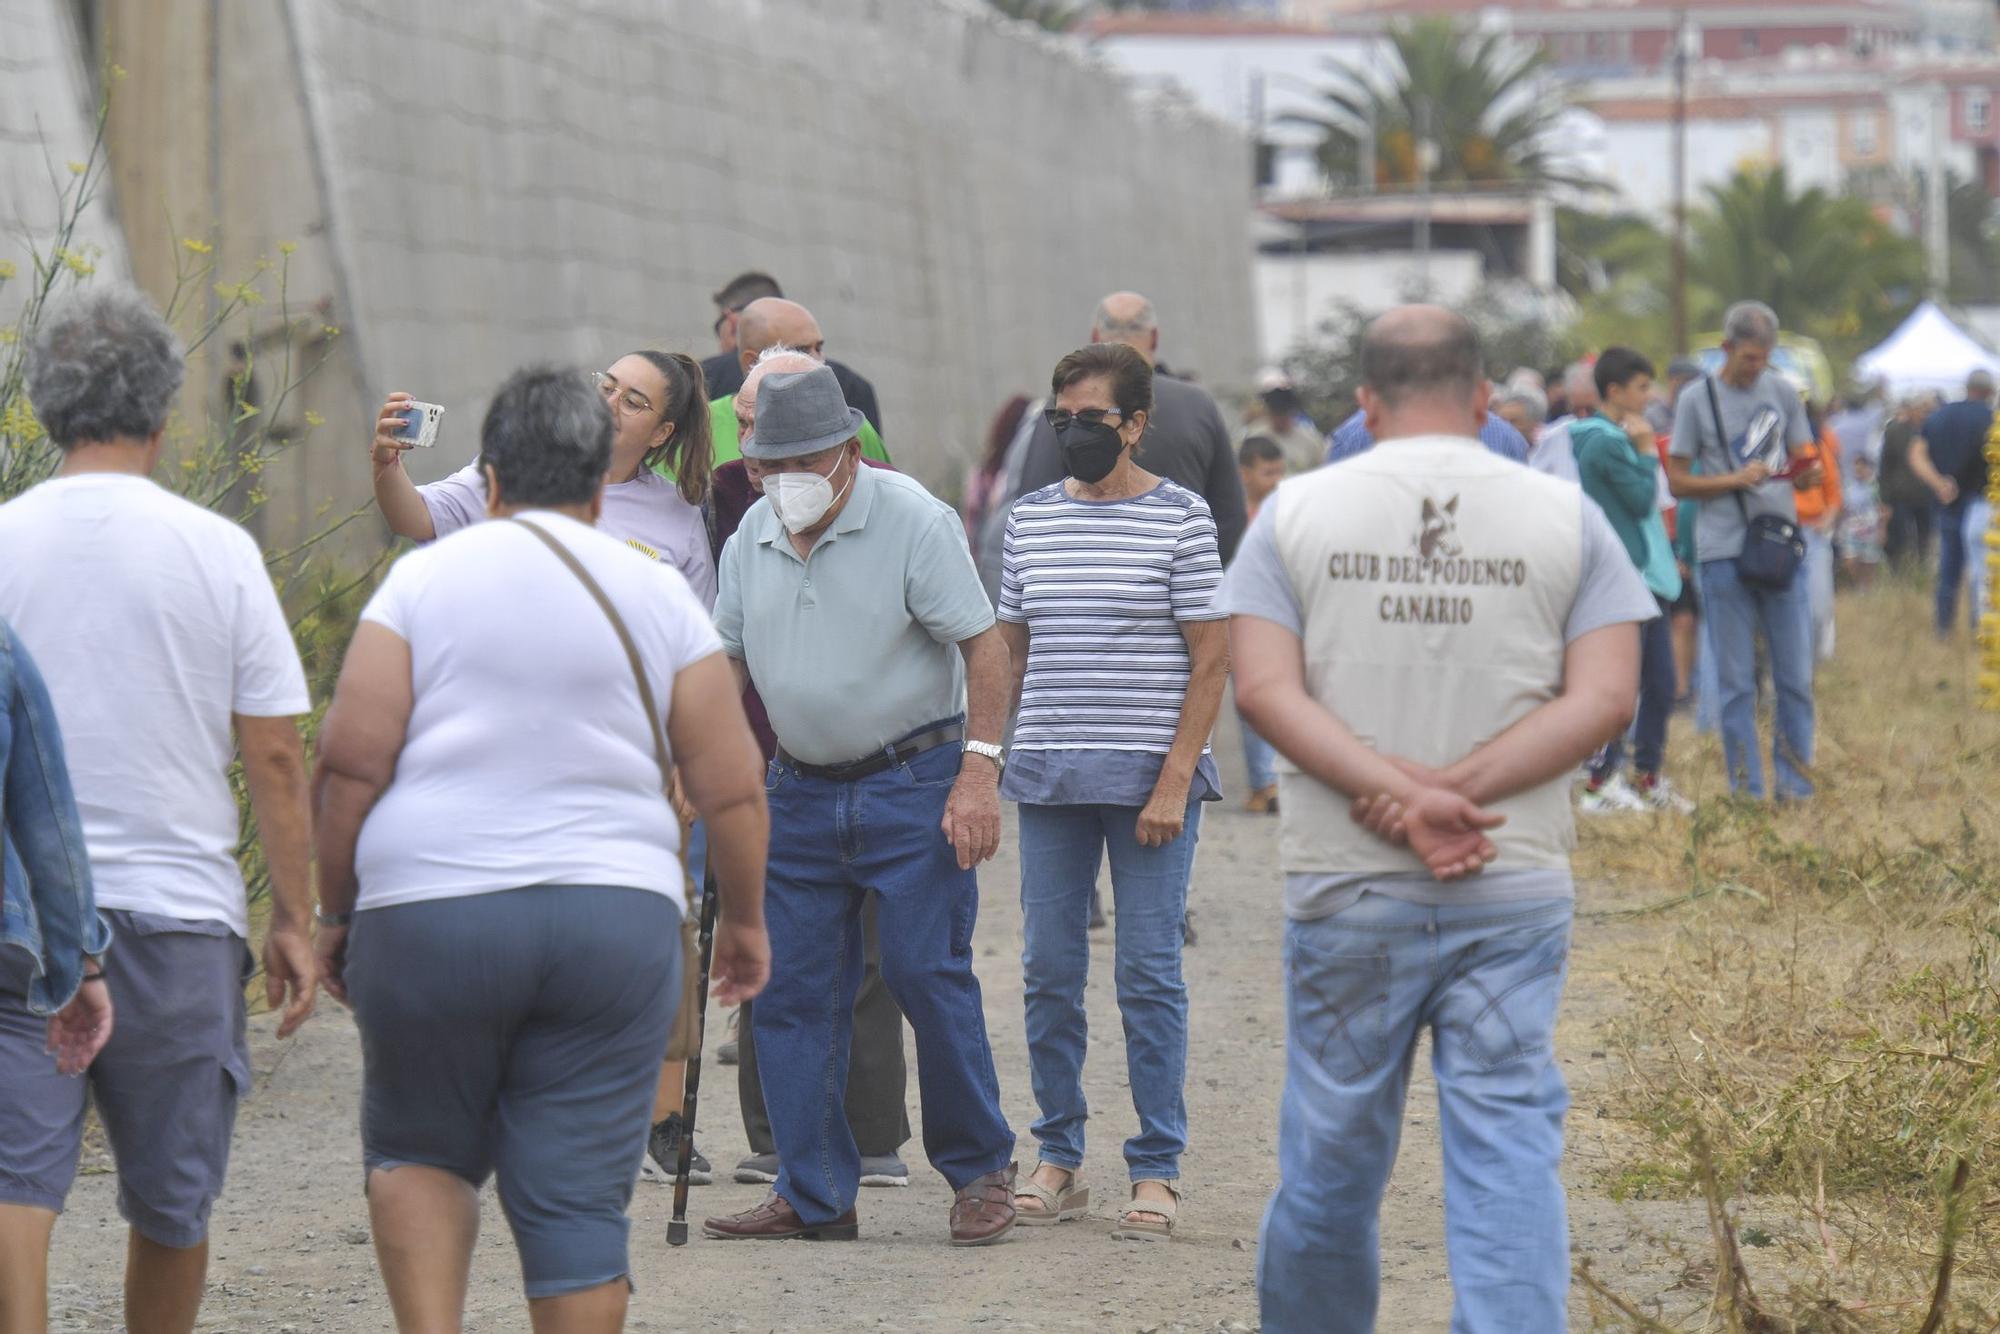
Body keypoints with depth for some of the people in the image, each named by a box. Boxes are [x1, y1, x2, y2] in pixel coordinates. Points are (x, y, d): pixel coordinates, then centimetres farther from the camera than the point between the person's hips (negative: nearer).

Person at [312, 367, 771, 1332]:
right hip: (616, 919, 1)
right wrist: (744, 919, 18)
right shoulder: (658, 597, 7)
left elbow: (351, 759, -5)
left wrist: (334, 911, 4)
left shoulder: (425, 580, 2)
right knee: (579, 1202, 4)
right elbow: (731, 786, 5)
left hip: (431, 916, -1)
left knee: (419, 1151, 19)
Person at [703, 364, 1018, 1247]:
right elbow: (729, 660, 17)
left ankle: (980, 1170, 8)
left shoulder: (914, 521, -11)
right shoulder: (753, 537, 7)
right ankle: (813, 1197, 9)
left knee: (925, 972, -9)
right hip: (800, 792, 6)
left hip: (913, 785, -6)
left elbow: (982, 646, -11)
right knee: (790, 990, 2)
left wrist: (979, 774, -17)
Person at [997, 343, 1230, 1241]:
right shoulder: (1029, 520, 11)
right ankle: (1059, 1159, 15)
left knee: (1149, 974, -2)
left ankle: (1157, 1168, 4)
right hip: (1048, 778, 4)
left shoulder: (1181, 520, -3)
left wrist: (1175, 780, -11)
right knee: (1049, 973, 5)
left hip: (1149, 778, -4)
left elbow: (1211, 661, -4)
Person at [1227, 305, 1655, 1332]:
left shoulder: (1296, 511, 3)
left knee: (1332, 1149, 12)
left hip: (1345, 889, 1)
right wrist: (1455, 787, -11)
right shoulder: (1564, 516, 3)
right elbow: (1605, 698, -5)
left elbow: (1266, 686, -7)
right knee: (1508, 1145, -2)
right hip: (1516, 890, -1)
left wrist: (1398, 792, -14)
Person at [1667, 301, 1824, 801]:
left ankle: (1794, 783, 12)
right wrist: (1736, 479, -13)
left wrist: (1808, 474, -9)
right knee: (1736, 679, 1)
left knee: (1796, 674, 2)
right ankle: (1747, 791, 6)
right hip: (1724, 550, -3)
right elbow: (1678, 482, 2)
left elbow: (1804, 467, 15)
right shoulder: (1697, 399, 1)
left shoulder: (1782, 392, 10)